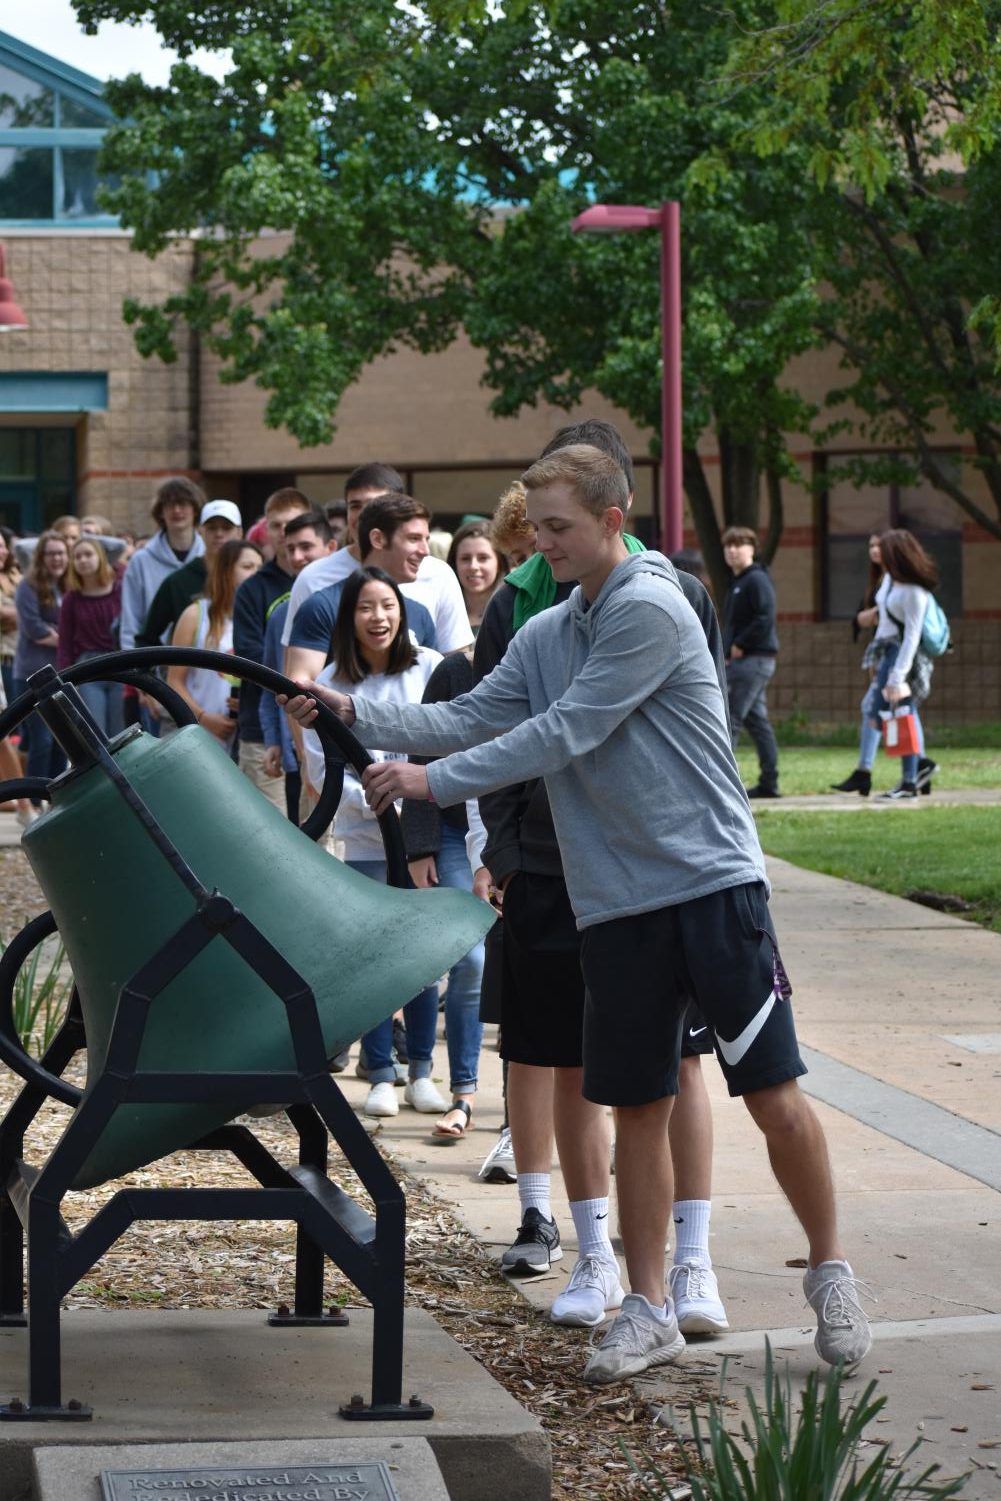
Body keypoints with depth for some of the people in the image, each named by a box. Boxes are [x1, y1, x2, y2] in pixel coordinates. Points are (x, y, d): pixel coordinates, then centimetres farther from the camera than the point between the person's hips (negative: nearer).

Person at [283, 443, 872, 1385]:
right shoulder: (545, 635, 14)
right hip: (616, 902, 7)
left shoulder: (650, 611, -12)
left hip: (712, 883, -6)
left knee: (775, 1098, -3)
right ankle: (647, 1310, 14)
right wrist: (355, 715, -2)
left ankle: (830, 1275, 14)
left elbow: (564, 734, -15)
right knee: (637, 1108, 7)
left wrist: (432, 780, -12)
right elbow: (471, 718, 10)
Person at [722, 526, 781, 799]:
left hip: (753, 659, -10)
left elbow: (765, 618, -21)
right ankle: (769, 783, 13)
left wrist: (740, 646, -17)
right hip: (742, 660, 10)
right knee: (757, 720, 10)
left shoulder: (757, 580, -11)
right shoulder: (737, 583, 19)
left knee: (731, 718, -11)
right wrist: (728, 649, 9)